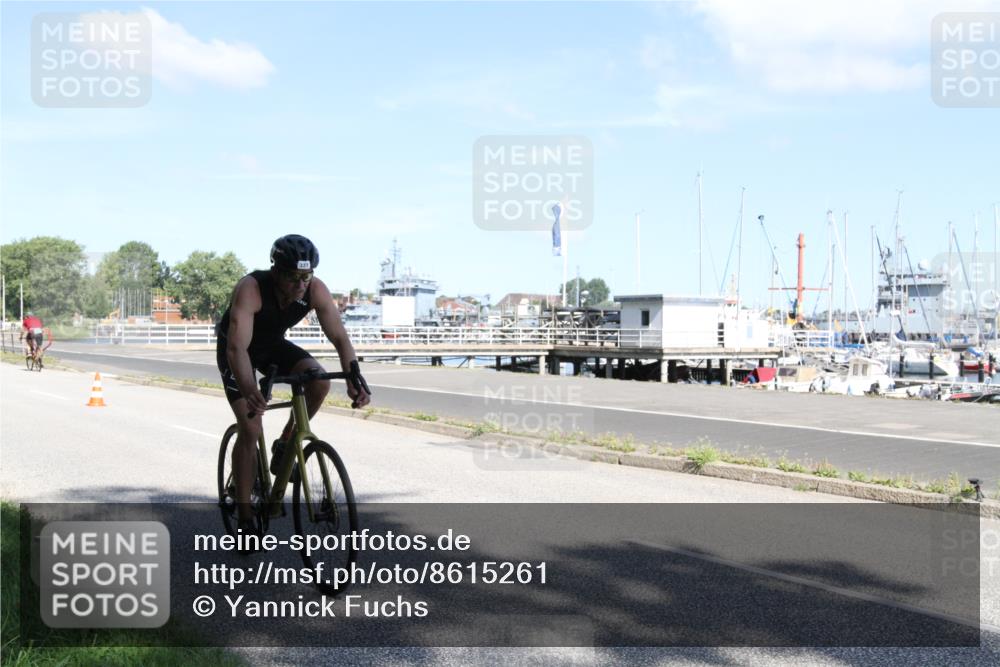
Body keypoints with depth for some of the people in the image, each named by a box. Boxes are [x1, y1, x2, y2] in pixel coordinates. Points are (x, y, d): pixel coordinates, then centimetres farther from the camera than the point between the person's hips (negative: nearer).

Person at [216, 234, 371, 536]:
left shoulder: (315, 290, -25)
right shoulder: (250, 289, -37)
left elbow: (340, 338, -25)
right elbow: (237, 348, -46)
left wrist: (354, 380, -42)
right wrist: (249, 392, -62)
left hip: (273, 344, 4)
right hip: (236, 350, -4)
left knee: (319, 380, -24)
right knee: (250, 429, -14)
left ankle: (284, 446, 0)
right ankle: (245, 520, -2)